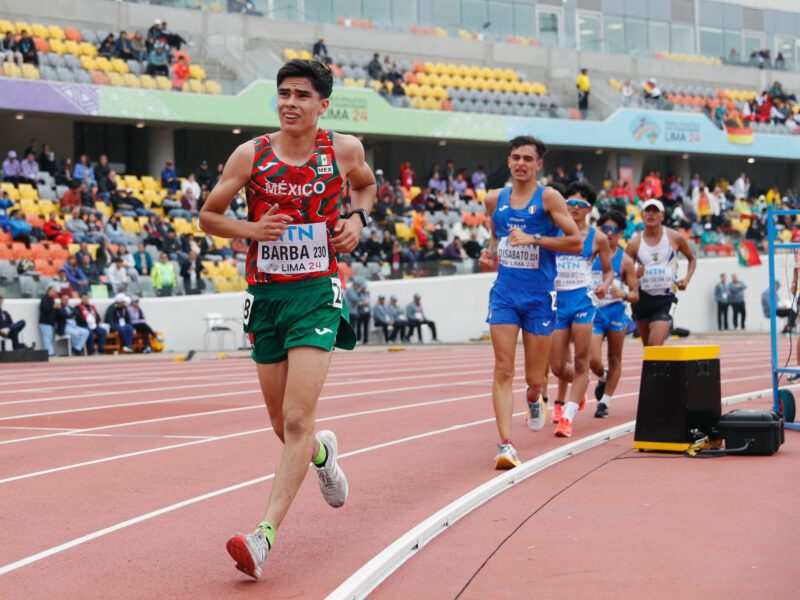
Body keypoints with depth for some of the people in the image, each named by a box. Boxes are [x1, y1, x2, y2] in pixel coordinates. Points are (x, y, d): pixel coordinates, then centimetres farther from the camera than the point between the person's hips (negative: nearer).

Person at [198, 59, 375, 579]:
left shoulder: (344, 150, 0)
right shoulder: (251, 155, -2)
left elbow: (367, 185, 22)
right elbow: (208, 215, 6)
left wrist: (358, 217, 2)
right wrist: (249, 229, -13)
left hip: (318, 292, -2)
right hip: (266, 296, 2)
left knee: (297, 419, -15)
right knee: (283, 425, 12)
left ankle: (266, 534, -14)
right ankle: (322, 453, 48)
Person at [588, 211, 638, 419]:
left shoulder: (625, 261, -2)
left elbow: (635, 294, -1)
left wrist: (623, 294, -21)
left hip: (616, 313, 0)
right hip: (593, 313, 0)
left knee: (615, 359, 8)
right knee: (593, 361, -10)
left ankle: (605, 401, 21)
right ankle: (602, 378, 24)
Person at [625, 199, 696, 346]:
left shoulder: (675, 238, -1)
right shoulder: (635, 244, 1)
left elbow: (692, 259, 15)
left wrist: (687, 279, -1)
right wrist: (634, 275, -18)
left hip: (665, 297, -3)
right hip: (641, 297, 3)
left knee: (655, 346, -16)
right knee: (647, 346, 13)